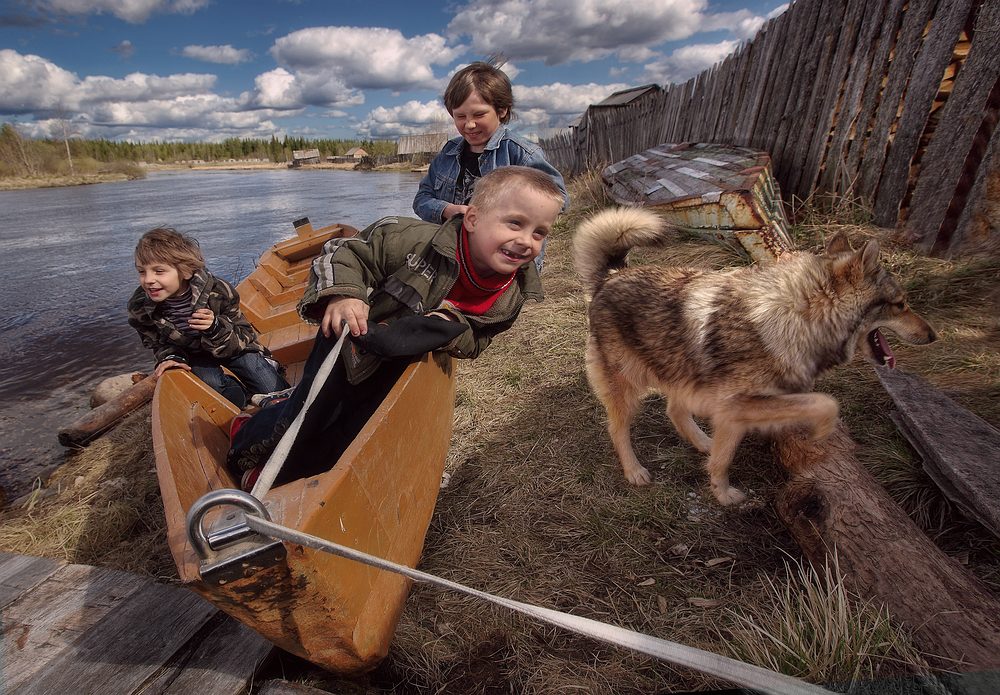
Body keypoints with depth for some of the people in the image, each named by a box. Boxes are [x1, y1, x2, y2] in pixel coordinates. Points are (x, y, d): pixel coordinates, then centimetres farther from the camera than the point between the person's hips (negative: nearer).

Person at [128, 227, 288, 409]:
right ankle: (231, 386, 2)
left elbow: (245, 337, -23)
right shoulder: (139, 307, -20)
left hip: (234, 346, -1)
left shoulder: (217, 291, -29)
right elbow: (155, 341, 1)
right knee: (212, 383, -32)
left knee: (273, 390, -6)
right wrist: (171, 357, -22)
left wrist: (215, 328, -43)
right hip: (194, 355, 2)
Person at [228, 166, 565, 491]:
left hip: (399, 372, 4)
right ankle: (247, 439, 44)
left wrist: (454, 333, -27)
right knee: (310, 412, 8)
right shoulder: (416, 240, -32)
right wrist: (342, 294, -43)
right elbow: (345, 253, -23)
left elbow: (475, 342, -4)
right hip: (351, 347, -4)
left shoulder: (510, 299, -17)